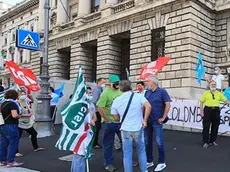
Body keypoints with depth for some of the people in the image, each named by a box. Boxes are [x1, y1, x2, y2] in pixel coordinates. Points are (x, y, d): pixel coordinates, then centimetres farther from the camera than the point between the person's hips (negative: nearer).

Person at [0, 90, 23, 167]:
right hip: (10, 126, -9)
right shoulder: (13, 103, -14)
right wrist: (19, 116, -5)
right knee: (13, 143, 0)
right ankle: (10, 162, 3)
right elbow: (15, 115, -26)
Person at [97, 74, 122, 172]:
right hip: (109, 123, -6)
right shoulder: (106, 93, -13)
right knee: (108, 144, 6)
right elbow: (100, 108, -18)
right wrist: (108, 120, -15)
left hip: (121, 121, 6)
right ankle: (108, 163, 21)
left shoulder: (120, 91, 5)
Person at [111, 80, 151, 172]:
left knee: (127, 154, 10)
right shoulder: (138, 96, -4)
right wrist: (145, 120, -10)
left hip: (125, 130, 0)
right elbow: (148, 106, -17)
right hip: (138, 128, 0)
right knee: (141, 151, 18)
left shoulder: (116, 100, 1)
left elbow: (116, 118, 8)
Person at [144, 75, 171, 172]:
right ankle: (149, 161, 24)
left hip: (157, 121, -6)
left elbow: (167, 105, -9)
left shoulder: (162, 91, -6)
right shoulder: (147, 92, 10)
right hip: (147, 121, 6)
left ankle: (162, 162, 14)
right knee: (147, 142, 11)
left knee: (159, 142, 0)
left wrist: (163, 118, -11)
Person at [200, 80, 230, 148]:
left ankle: (213, 141, 21)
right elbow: (201, 102, 3)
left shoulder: (219, 93, 12)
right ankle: (205, 142, 4)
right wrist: (201, 111, -4)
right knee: (206, 127, -3)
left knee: (215, 127, 7)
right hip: (208, 110, -3)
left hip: (216, 110, 3)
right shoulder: (206, 93, 5)